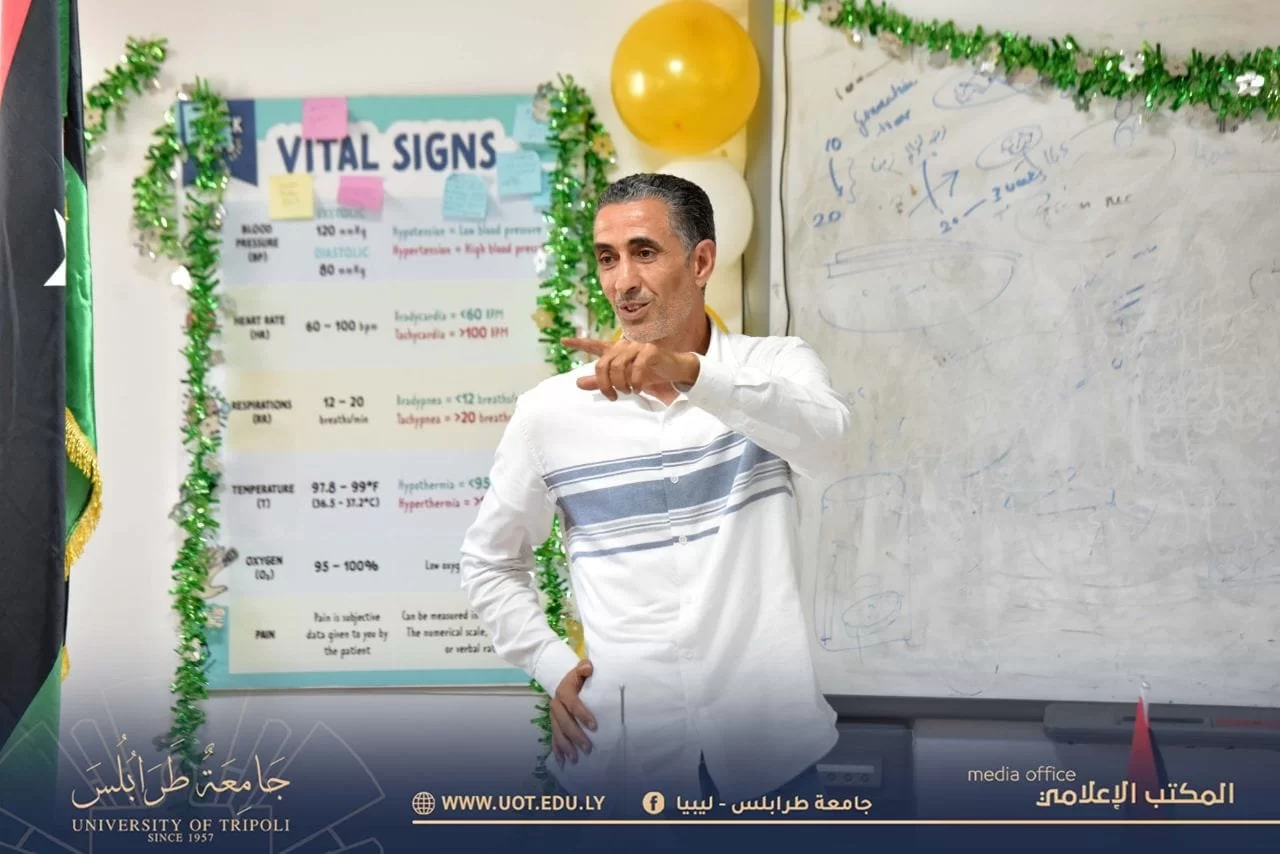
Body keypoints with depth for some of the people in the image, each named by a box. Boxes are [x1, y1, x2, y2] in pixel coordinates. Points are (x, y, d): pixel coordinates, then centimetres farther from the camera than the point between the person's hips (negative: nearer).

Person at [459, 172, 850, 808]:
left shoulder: (776, 365, -1)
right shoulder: (550, 410, 1)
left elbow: (823, 440, -24)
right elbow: (488, 562, 12)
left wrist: (688, 371, -38)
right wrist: (553, 669, 0)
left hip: (770, 739, 0)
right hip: (621, 746, 1)